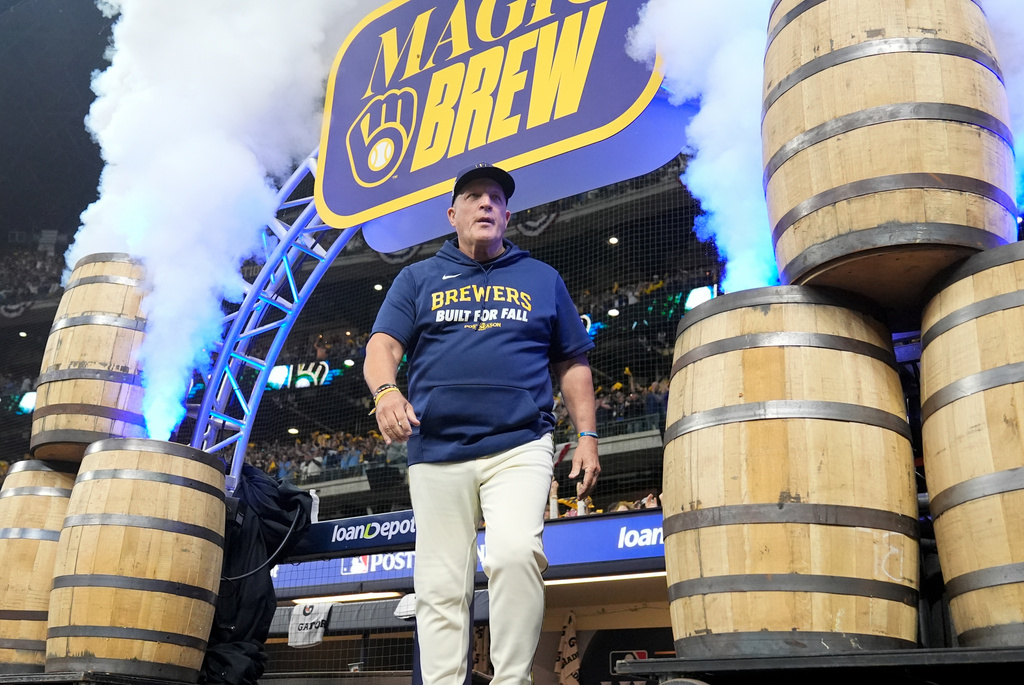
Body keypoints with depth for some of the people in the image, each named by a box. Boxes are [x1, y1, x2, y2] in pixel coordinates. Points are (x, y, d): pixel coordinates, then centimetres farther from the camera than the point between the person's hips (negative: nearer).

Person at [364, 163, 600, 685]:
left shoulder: (542, 279, 17)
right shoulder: (418, 279, 16)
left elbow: (573, 364, 17)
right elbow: (382, 348, 4)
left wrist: (587, 437, 6)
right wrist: (386, 391, -19)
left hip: (519, 446, -1)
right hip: (436, 452, 1)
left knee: (516, 553, -24)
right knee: (441, 587, 2)